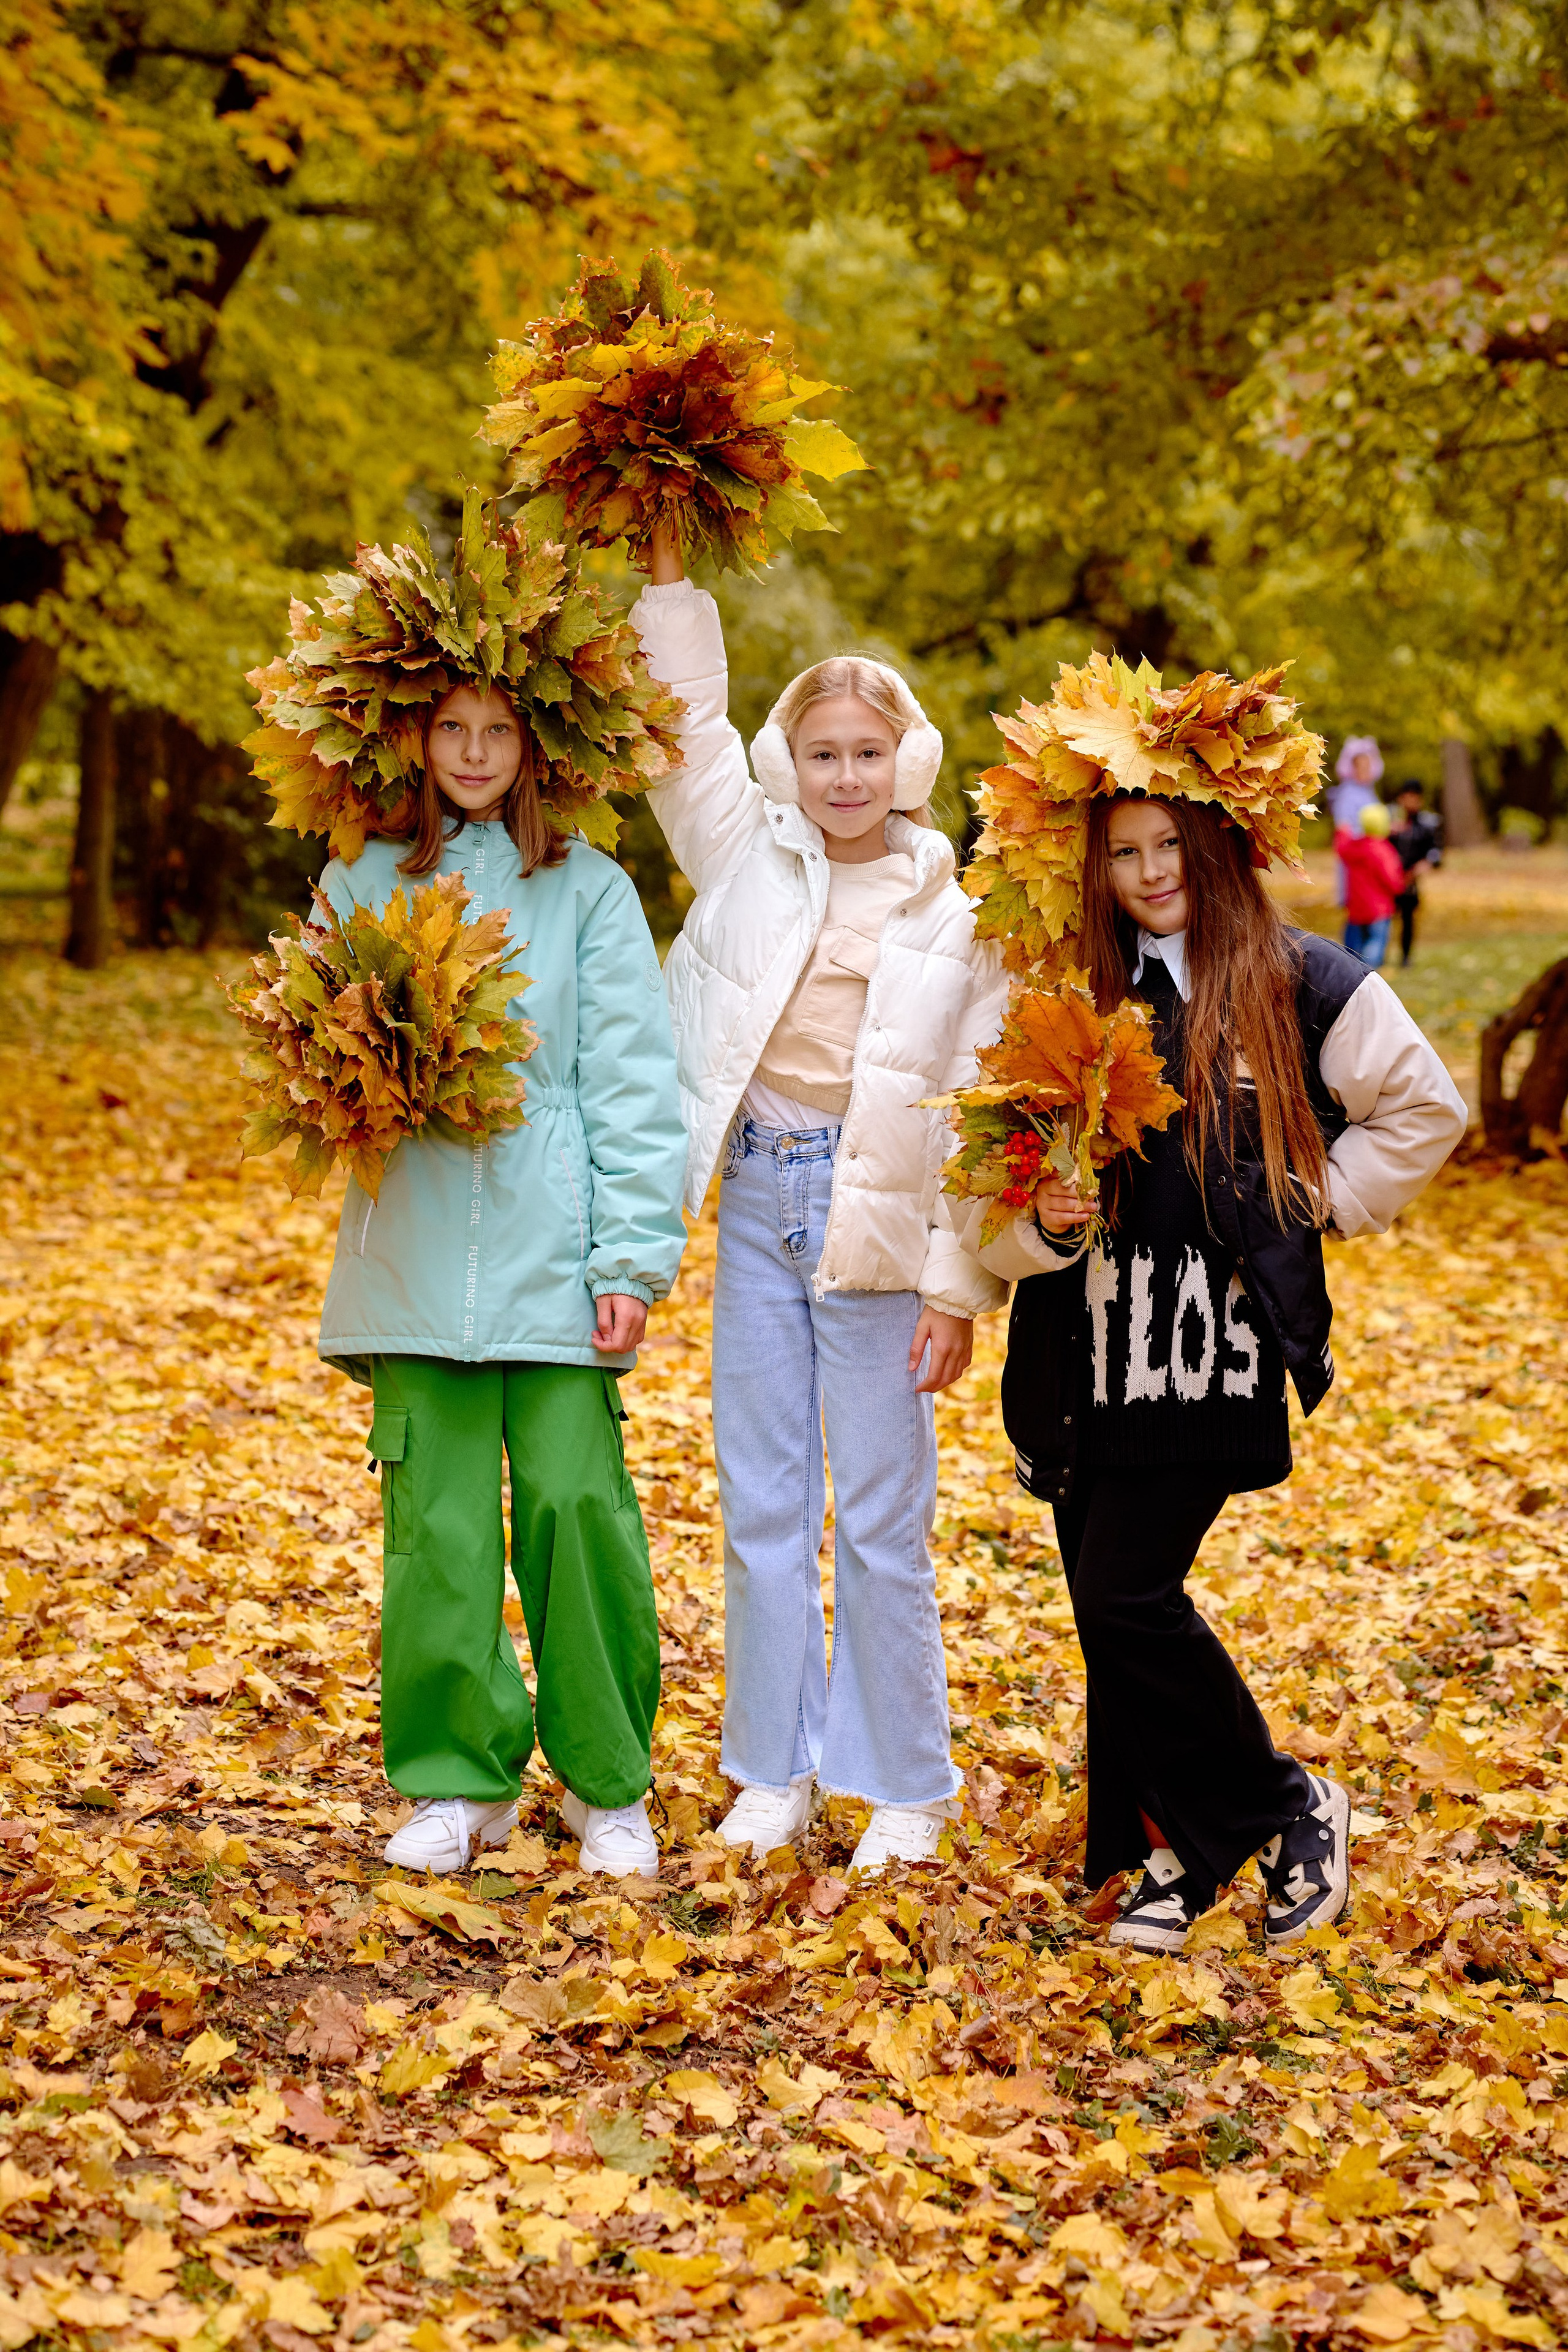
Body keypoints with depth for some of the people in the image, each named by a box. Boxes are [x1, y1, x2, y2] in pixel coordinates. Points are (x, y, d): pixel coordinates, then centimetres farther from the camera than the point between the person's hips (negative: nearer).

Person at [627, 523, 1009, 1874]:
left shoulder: (958, 912, -2)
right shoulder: (750, 857, 6)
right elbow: (689, 723, 6)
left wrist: (960, 1284, -7)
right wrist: (671, 572, -3)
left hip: (876, 1220, -3)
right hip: (757, 1201, 3)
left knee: (882, 1520, 2)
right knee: (761, 1507, 9)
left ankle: (904, 1786, 16)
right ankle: (774, 1770, 22)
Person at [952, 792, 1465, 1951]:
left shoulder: (1303, 984, -1)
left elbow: (1425, 1110, 9)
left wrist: (1315, 1203, 3)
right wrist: (1040, 1215, -9)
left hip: (1216, 1346, -5)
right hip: (1085, 1349, 5)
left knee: (1126, 1596, -11)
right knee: (1109, 1608, 6)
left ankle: (1289, 1810, 9)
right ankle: (1175, 1852, 21)